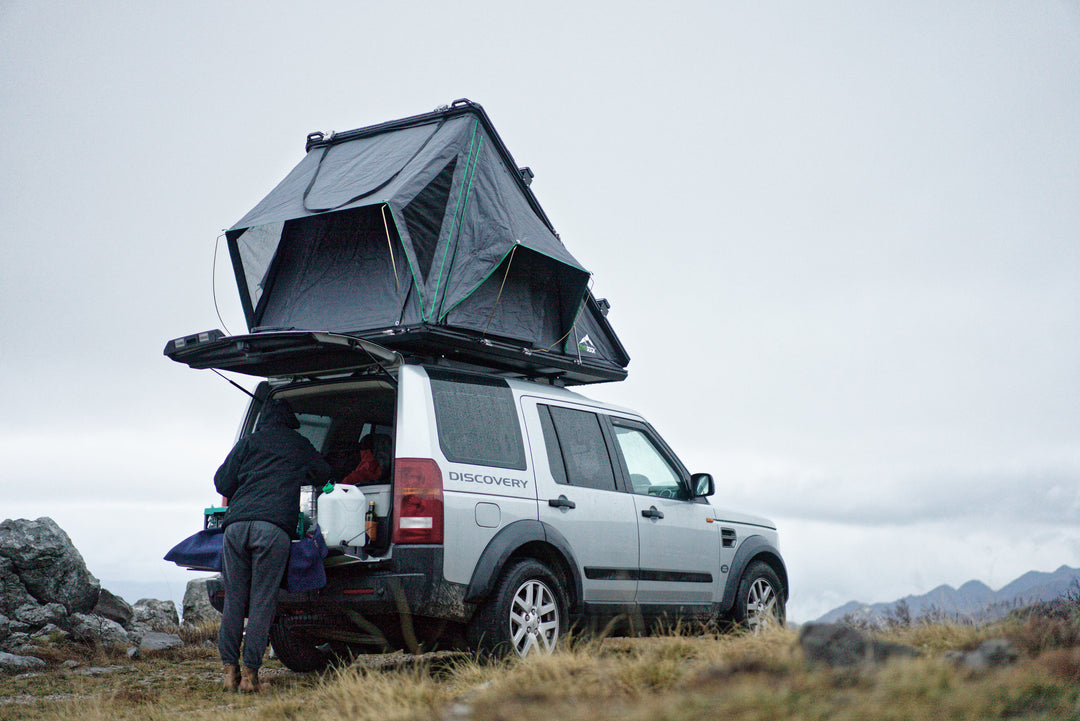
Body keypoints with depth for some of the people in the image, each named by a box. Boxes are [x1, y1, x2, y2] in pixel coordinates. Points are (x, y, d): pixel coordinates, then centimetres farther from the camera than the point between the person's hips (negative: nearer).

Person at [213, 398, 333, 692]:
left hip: (237, 523, 2)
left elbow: (222, 482, 16)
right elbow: (325, 474, 33)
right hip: (274, 527, -2)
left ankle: (229, 668, 4)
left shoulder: (248, 442, 21)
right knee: (262, 601, -1)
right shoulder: (299, 445, 21)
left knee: (233, 600, 7)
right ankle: (250, 672, -5)